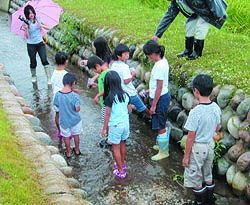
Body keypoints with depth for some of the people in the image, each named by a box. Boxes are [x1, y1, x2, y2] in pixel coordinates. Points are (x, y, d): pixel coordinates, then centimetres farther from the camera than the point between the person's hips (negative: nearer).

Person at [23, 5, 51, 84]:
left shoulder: (39, 19, -4)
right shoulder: (26, 23, -10)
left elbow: (48, 28, -4)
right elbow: (27, 37, -15)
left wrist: (41, 25, -20)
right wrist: (26, 29, -31)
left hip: (40, 43, 1)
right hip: (31, 45, -1)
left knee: (44, 60, -12)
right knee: (33, 62, 9)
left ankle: (49, 78, -8)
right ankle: (33, 76, 34)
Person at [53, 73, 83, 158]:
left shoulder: (58, 94, -16)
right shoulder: (75, 95, -24)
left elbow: (57, 105, -2)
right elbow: (77, 109, -23)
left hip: (64, 120, 1)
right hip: (75, 120, -1)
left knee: (66, 136, 21)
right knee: (76, 135, 23)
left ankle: (68, 152, 36)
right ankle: (77, 150, 41)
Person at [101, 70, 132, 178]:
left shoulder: (109, 98, -21)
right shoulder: (125, 95, -4)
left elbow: (107, 115, -15)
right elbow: (130, 111, 4)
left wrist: (104, 128, -5)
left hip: (115, 125, -6)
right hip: (125, 123, 6)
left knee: (116, 148, 9)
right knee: (122, 144, 24)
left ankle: (121, 171, 17)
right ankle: (122, 164, 41)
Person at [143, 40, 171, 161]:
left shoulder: (159, 66, -26)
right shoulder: (163, 60, 3)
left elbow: (159, 88, -24)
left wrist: (153, 105, -18)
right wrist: (151, 90, 26)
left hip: (160, 98, -10)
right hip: (164, 96, 10)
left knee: (160, 126, 5)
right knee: (162, 124, 24)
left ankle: (164, 152, 19)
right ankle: (163, 145, 41)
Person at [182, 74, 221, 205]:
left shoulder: (196, 112, -27)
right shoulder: (216, 108, -7)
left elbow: (191, 137, -20)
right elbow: (217, 129, 6)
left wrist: (186, 156, -10)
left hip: (197, 148, -7)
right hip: (210, 145, 7)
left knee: (195, 179, 11)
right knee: (208, 175, 24)